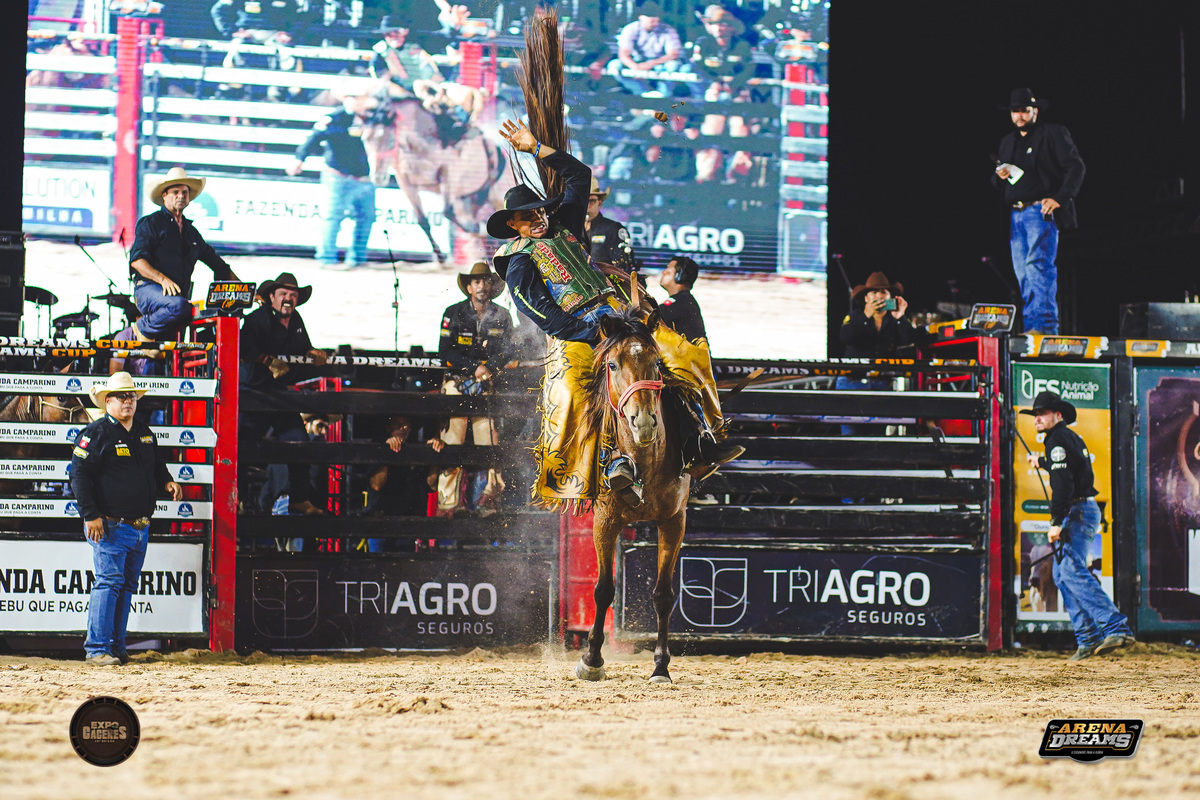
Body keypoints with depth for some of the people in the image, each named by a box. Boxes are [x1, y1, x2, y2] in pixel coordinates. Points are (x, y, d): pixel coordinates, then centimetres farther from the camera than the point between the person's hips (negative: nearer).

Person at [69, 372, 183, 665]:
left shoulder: (145, 434, 17)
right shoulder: (96, 433, -5)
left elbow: (157, 467, 30)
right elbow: (80, 476, -9)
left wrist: (167, 483, 6)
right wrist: (91, 515, -16)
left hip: (141, 527, 7)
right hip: (111, 525, -7)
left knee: (128, 586, 10)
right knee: (109, 582, -12)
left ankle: (117, 647, 16)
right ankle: (97, 649, -11)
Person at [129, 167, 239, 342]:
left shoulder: (191, 231, 26)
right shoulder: (150, 223, 5)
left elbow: (214, 261, 32)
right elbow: (137, 260, -7)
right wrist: (162, 279, -22)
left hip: (180, 293, 6)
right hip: (148, 288, -6)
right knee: (179, 306, -35)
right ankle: (144, 328, -14)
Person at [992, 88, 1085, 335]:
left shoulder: (1053, 134, 2)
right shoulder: (1008, 142, 22)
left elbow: (1076, 168, -4)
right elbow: (996, 183, 27)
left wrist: (1059, 199, -14)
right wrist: (1000, 176, 2)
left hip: (1041, 211, -7)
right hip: (1015, 214, 7)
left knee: (1038, 265, -19)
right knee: (1023, 272, 3)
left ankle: (1045, 324, -24)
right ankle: (1031, 326, 3)